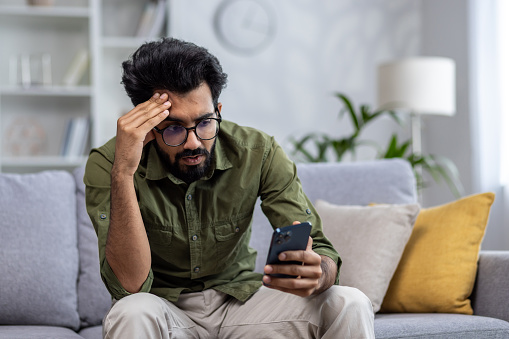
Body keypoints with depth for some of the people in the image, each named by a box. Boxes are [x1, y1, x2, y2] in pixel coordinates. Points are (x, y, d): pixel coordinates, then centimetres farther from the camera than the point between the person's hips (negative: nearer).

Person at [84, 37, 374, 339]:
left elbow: (324, 255, -13)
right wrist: (123, 172, -36)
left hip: (240, 300, 2)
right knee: (132, 313, -35)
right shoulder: (107, 164, -17)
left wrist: (316, 273, -39)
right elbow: (131, 285, -27)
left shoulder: (258, 153, -12)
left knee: (350, 305, -19)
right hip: (165, 309, -2)